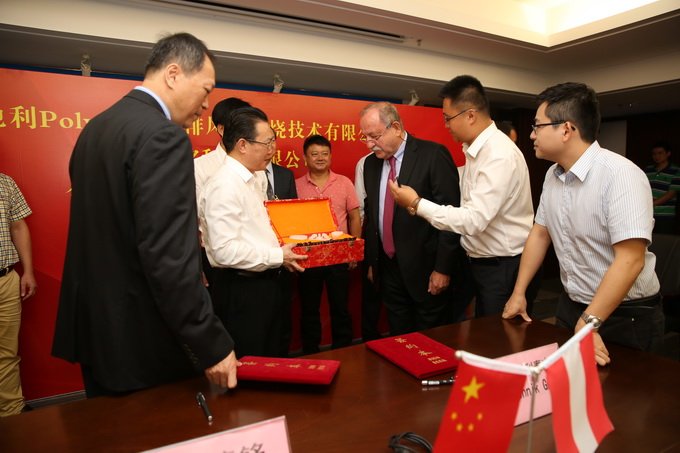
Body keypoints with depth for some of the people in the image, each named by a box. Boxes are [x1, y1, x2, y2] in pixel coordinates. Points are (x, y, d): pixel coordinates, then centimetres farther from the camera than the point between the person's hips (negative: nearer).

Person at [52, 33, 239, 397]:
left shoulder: (96, 128, 8)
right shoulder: (162, 136, -21)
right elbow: (168, 258, -26)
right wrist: (213, 346, -20)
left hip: (97, 328, 9)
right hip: (142, 341, -9)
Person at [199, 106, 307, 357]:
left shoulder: (252, 180, 12)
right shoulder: (224, 186, -19)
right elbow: (225, 250, -26)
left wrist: (283, 247, 8)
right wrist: (278, 257, -18)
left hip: (266, 284, 9)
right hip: (241, 290, -9)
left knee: (270, 363, 21)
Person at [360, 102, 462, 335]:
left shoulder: (433, 155, -11)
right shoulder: (371, 162, 8)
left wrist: (443, 267, -13)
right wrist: (371, 261, 13)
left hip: (425, 267, -5)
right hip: (387, 267, 5)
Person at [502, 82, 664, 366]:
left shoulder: (621, 175, -23)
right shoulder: (553, 175, 0)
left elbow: (630, 260, -28)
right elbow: (540, 234, 8)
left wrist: (588, 324, -30)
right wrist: (519, 293, 6)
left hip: (625, 316, -6)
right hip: (571, 307, 7)